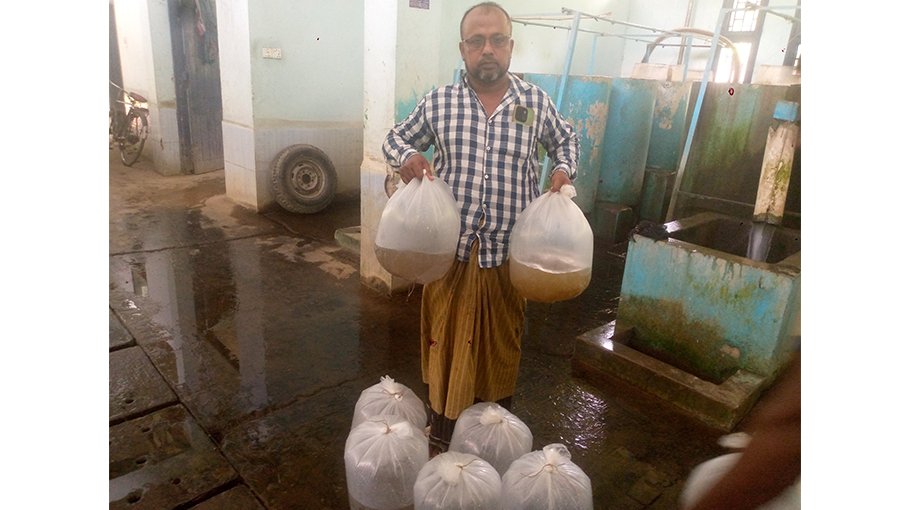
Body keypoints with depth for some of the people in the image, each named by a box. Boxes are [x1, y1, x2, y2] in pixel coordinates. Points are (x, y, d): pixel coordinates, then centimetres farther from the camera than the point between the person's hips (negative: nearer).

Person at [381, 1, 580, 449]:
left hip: (508, 253, 1)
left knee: (502, 344, 16)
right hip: (450, 249, 0)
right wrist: (406, 156, -10)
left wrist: (563, 169, -1)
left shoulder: (536, 102, 1)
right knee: (447, 341, 11)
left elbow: (565, 140, 20)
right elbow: (395, 137, 13)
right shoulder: (437, 102, -1)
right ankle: (443, 434, 32)